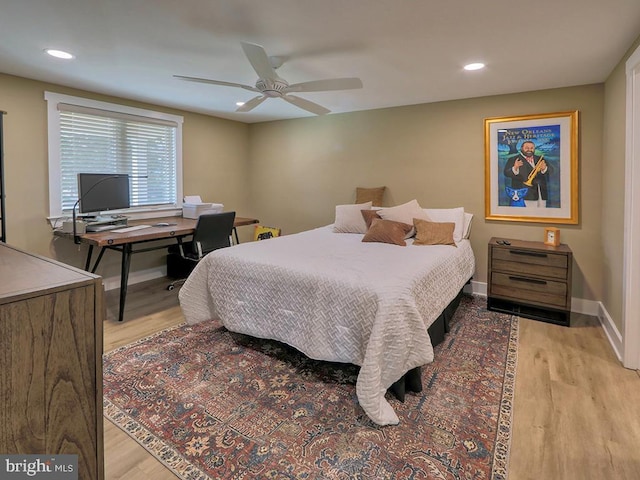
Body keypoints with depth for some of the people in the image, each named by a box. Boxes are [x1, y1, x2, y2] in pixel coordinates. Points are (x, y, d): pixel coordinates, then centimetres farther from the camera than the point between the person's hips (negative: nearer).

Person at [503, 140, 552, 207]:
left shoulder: (540, 159, 17)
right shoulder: (513, 160, 1)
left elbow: (550, 171, 6)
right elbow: (507, 173, -10)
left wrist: (544, 169, -17)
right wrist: (515, 168, -30)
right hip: (524, 195, -6)